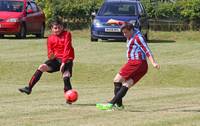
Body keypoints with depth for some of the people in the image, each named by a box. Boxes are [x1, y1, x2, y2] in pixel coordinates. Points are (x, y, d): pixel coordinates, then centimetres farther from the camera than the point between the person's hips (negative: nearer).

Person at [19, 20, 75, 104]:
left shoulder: (67, 34, -3)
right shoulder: (50, 38, 8)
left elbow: (67, 49, -13)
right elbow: (50, 54, 8)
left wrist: (63, 63, -22)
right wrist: (51, 56, -19)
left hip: (66, 59, -4)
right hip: (56, 59, 4)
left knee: (66, 77, -27)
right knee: (42, 67, -18)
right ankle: (29, 88, -20)